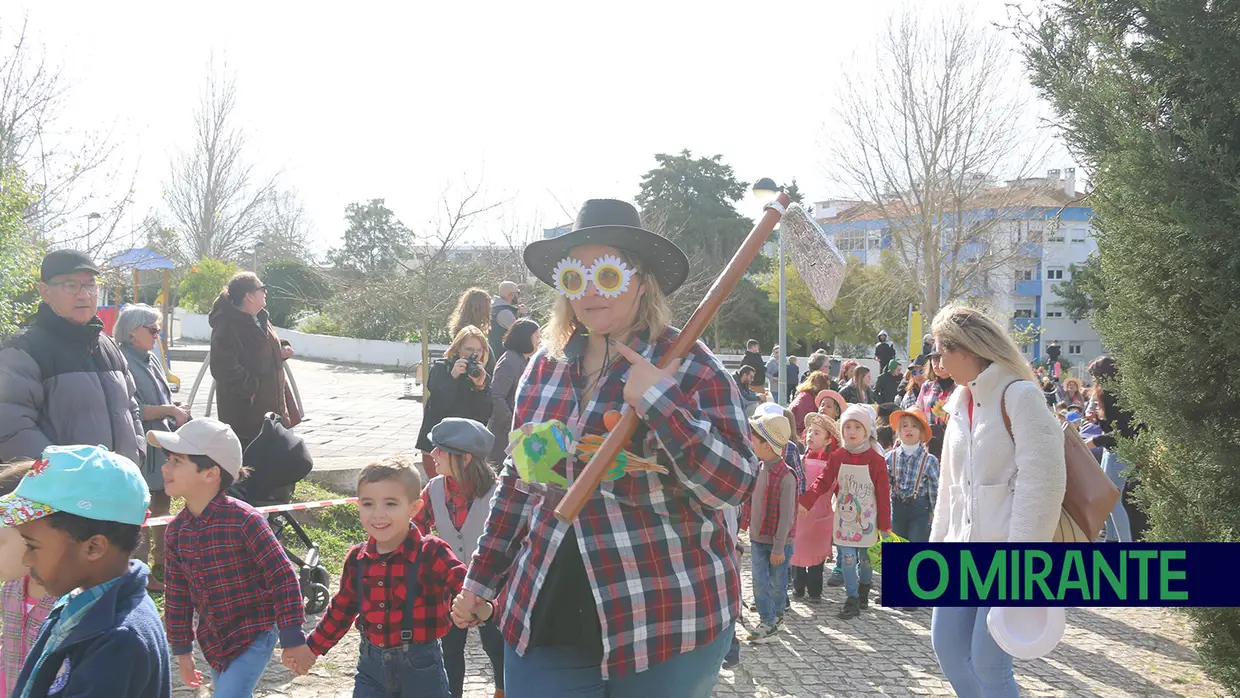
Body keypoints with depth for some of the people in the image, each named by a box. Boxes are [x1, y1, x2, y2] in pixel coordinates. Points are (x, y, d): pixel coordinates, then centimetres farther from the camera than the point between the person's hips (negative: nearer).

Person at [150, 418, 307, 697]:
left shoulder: (244, 520, -21)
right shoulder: (176, 530, -2)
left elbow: (283, 578, -18)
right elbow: (177, 593, 9)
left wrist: (292, 639, -17)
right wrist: (182, 649, 14)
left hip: (253, 638, -7)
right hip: (213, 642, 7)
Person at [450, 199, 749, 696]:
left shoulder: (689, 365, -9)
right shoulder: (546, 366, 6)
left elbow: (733, 486, -17)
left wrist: (659, 401, -25)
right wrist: (482, 577, 15)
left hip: (666, 620, -4)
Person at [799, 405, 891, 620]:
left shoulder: (875, 460, -10)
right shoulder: (837, 457, -3)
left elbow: (883, 493, -6)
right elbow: (822, 482, -6)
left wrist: (885, 524, -4)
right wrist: (804, 501, -20)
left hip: (867, 520, -1)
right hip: (844, 517, 1)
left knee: (865, 559, 12)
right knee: (847, 559, -1)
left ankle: (863, 593, 35)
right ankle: (852, 601, 8)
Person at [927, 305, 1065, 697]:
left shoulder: (1019, 396, -11)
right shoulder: (960, 404, 15)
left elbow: (1042, 482, -17)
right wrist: (938, 544, 16)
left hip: (1007, 555, -8)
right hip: (963, 551, 8)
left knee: (987, 660, -5)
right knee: (946, 645, 9)